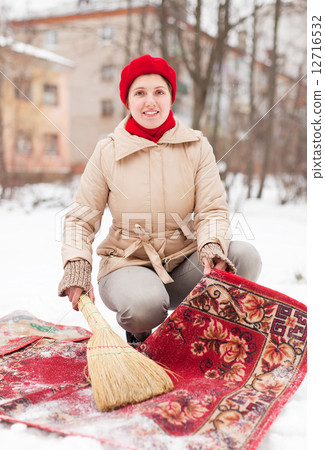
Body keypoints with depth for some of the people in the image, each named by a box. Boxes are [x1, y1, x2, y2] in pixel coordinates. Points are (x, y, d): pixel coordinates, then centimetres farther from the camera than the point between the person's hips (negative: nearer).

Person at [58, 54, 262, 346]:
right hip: (128, 264, -2)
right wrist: (77, 267, -15)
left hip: (183, 262, 2)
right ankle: (138, 334, 5)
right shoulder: (107, 152, -2)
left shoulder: (196, 146, 1)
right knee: (145, 303, -36)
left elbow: (212, 210, -4)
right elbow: (81, 219, 2)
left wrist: (212, 246, -26)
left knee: (245, 256, -24)